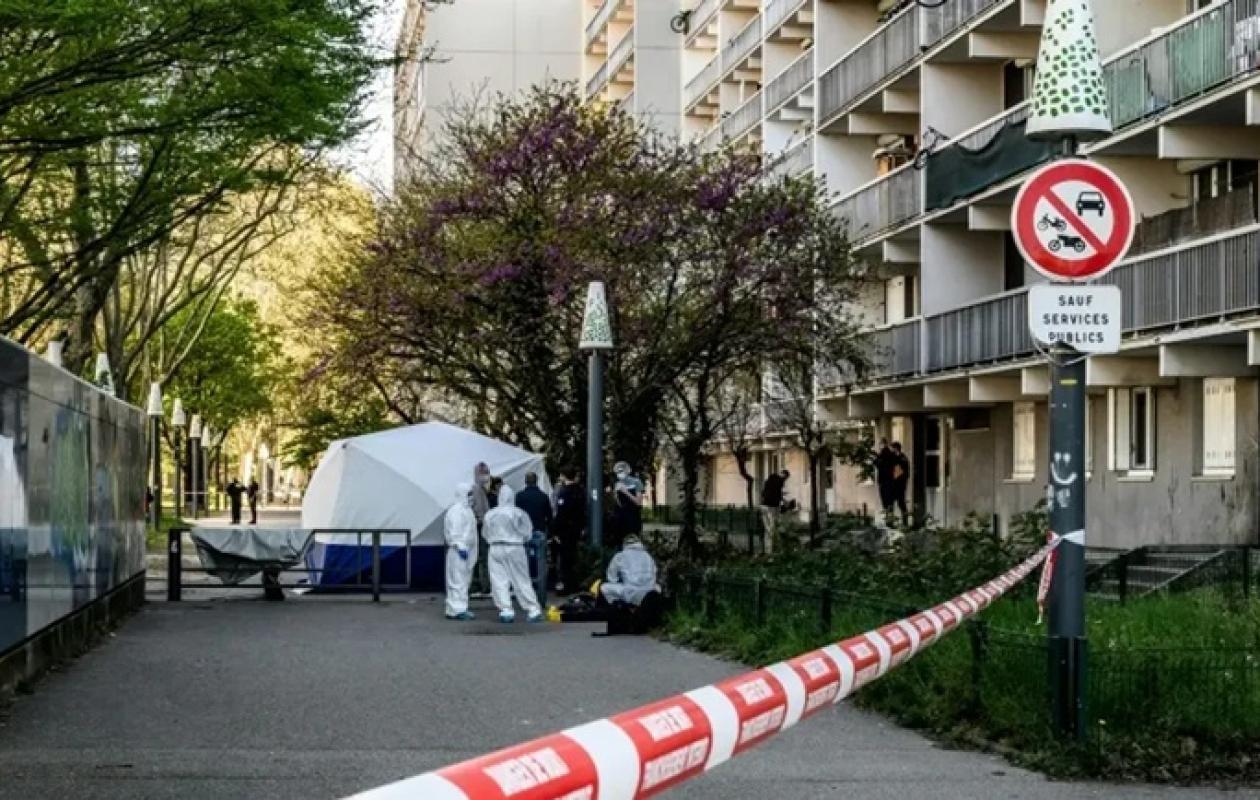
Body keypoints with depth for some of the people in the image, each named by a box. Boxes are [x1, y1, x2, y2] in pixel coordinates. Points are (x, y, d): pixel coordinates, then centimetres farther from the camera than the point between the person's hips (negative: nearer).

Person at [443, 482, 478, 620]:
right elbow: (455, 532, -21)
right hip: (458, 551, -11)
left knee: (465, 580, 12)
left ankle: (457, 609, 17)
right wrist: (461, 547, -25)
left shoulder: (466, 510, 18)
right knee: (458, 580, -10)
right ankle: (457, 609, -11)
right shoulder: (456, 511, -14)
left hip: (466, 550, 11)